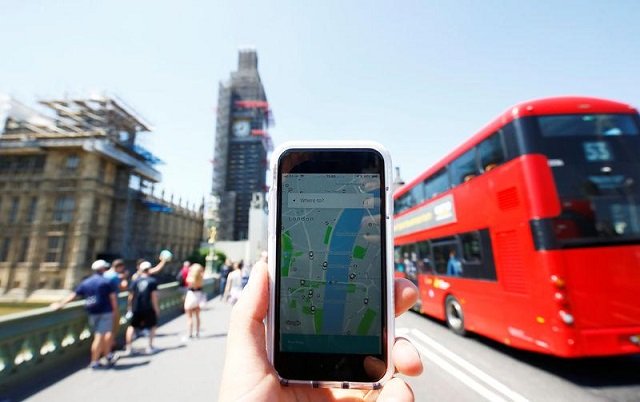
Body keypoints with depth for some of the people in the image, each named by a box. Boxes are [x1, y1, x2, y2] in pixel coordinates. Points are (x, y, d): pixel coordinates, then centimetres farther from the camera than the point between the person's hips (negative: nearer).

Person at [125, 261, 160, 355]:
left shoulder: (135, 281, 1)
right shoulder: (153, 281, -6)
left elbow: (131, 296, 3)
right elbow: (154, 296, -8)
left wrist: (129, 306, 17)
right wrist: (156, 308, -1)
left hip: (136, 308, 2)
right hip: (148, 308, -2)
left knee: (132, 327, 18)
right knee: (153, 326, 15)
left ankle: (128, 348, 16)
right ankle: (150, 347, 15)